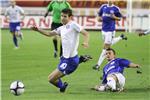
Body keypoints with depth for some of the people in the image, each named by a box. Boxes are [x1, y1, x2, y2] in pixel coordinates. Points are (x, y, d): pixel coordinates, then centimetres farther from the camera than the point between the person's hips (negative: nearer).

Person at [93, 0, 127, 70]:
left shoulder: (115, 9, -6)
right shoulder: (103, 7, 6)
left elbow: (119, 18, 3)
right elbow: (99, 15, 16)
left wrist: (114, 17, -18)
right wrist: (99, 18, -6)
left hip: (110, 30, -6)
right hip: (104, 29, 6)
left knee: (106, 47, -7)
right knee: (108, 45, 22)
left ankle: (98, 64, -6)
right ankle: (121, 38, 45)